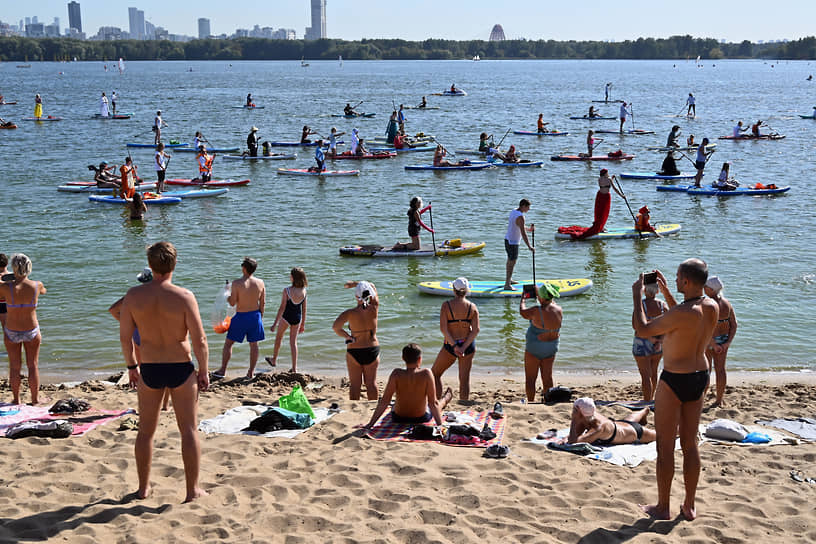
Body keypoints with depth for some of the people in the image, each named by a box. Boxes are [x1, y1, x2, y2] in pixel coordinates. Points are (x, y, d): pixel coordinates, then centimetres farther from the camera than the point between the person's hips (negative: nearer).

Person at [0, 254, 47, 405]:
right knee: (33, 365, 15)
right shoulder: (37, 286, -15)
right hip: (32, 331, 1)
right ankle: (35, 399, 24)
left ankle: (16, 399, 25)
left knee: (15, 367, 15)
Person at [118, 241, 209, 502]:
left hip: (149, 370, 3)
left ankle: (143, 488, 27)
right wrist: (203, 371, -1)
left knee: (145, 430, 17)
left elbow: (124, 336, -1)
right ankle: (193, 489, 14)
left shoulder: (134, 295, -6)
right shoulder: (184, 296, -14)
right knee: (189, 430, 9)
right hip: (182, 368, -2)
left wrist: (132, 366, 13)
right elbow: (199, 339, -14)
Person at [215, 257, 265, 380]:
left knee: (228, 343, 10)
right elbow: (263, 303, 3)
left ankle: (222, 370, 13)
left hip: (241, 316, -3)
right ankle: (251, 372, 17)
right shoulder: (260, 283, -4)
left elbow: (232, 303, -13)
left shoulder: (237, 283, -16)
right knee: (254, 344, 12)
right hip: (255, 315, 3)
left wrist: (228, 297, 8)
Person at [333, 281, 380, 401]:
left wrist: (348, 337, -11)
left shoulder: (350, 313, -16)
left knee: (355, 384, 7)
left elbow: (335, 327, -27)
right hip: (372, 350, 2)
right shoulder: (374, 309, -9)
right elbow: (372, 286, 7)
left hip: (354, 351, -2)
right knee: (371, 383, 10)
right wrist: (354, 283, 8)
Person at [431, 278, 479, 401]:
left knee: (435, 373, 17)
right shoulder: (473, 307, -3)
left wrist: (454, 346, -16)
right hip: (468, 345, 2)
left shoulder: (446, 305, -8)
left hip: (450, 346, -2)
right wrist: (463, 347, -14)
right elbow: (476, 330, -10)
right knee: (465, 378, 10)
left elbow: (443, 328, -16)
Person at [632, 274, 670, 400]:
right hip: (659, 344, 5)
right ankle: (651, 398, 37)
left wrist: (650, 338, -18)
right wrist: (660, 341, -13)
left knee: (645, 375, 2)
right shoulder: (663, 305, -4)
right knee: (653, 372, 21)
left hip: (642, 344, -5)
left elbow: (635, 325, -23)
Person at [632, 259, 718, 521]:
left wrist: (637, 296, -5)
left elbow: (642, 330, -14)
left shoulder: (681, 313, -25)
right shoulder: (712, 307, -2)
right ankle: (689, 506, 24)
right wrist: (665, 292, 19)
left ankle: (663, 507, 14)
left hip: (674, 381, -7)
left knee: (665, 446, 5)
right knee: (690, 444, 16)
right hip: (700, 377, 7)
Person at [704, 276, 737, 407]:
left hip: (708, 341, -5)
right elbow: (734, 325, 0)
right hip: (723, 339, 5)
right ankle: (719, 400, 21)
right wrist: (728, 342, -1)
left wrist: (714, 345, -17)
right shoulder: (727, 303, 0)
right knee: (720, 369, 13)